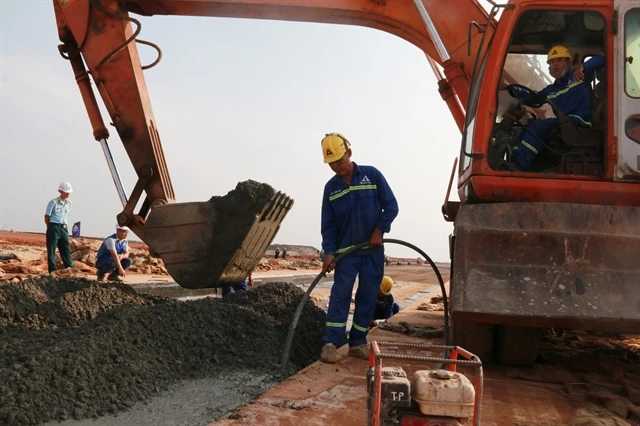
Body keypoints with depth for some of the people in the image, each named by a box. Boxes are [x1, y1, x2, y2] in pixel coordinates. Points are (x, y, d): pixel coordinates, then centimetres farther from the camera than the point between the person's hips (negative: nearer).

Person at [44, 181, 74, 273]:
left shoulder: (69, 203, 10)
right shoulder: (53, 202, -8)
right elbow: (47, 217, -3)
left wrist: (64, 226, 10)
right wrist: (52, 228, -1)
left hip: (64, 228, 6)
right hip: (54, 227, -6)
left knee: (66, 249, 5)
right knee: (51, 250, -1)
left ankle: (70, 269, 6)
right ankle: (53, 271, 2)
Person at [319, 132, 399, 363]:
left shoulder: (372, 175, -2)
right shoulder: (331, 187, 3)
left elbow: (391, 206, 0)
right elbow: (328, 224, 3)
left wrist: (379, 229, -10)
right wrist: (329, 252, -8)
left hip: (373, 249, 0)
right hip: (346, 250, 0)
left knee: (368, 297, 4)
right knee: (340, 294, -8)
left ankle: (358, 342, 13)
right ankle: (331, 342, -7)